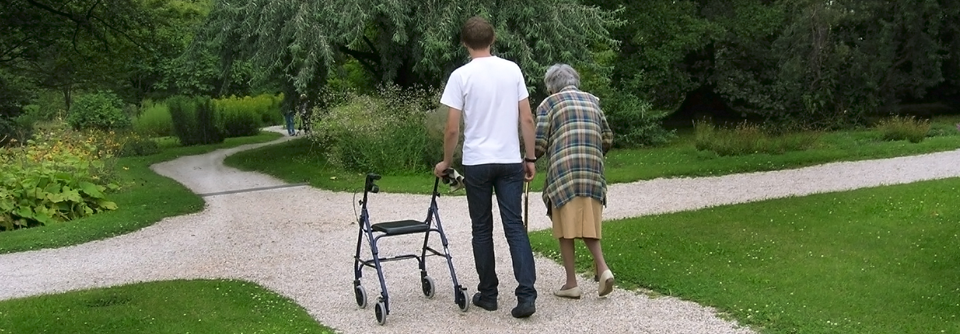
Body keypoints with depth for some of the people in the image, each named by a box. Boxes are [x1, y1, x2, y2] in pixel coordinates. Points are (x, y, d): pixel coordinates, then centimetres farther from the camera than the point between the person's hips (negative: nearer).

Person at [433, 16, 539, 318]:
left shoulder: (461, 75, -7)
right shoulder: (512, 69, 3)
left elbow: (452, 128, -7)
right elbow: (527, 119, 2)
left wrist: (446, 162, 8)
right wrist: (530, 158, 10)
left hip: (477, 163, -2)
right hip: (510, 161, 2)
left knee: (482, 229, 10)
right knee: (515, 227, 3)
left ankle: (488, 294, 17)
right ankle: (526, 295, -6)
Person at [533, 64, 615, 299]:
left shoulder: (549, 103, 4)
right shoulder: (592, 100, 18)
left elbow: (540, 144, -4)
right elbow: (608, 139, 17)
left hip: (564, 170, -4)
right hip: (593, 171, 4)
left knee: (566, 227, 3)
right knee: (588, 224, 13)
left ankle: (571, 283, 6)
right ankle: (602, 268, -5)